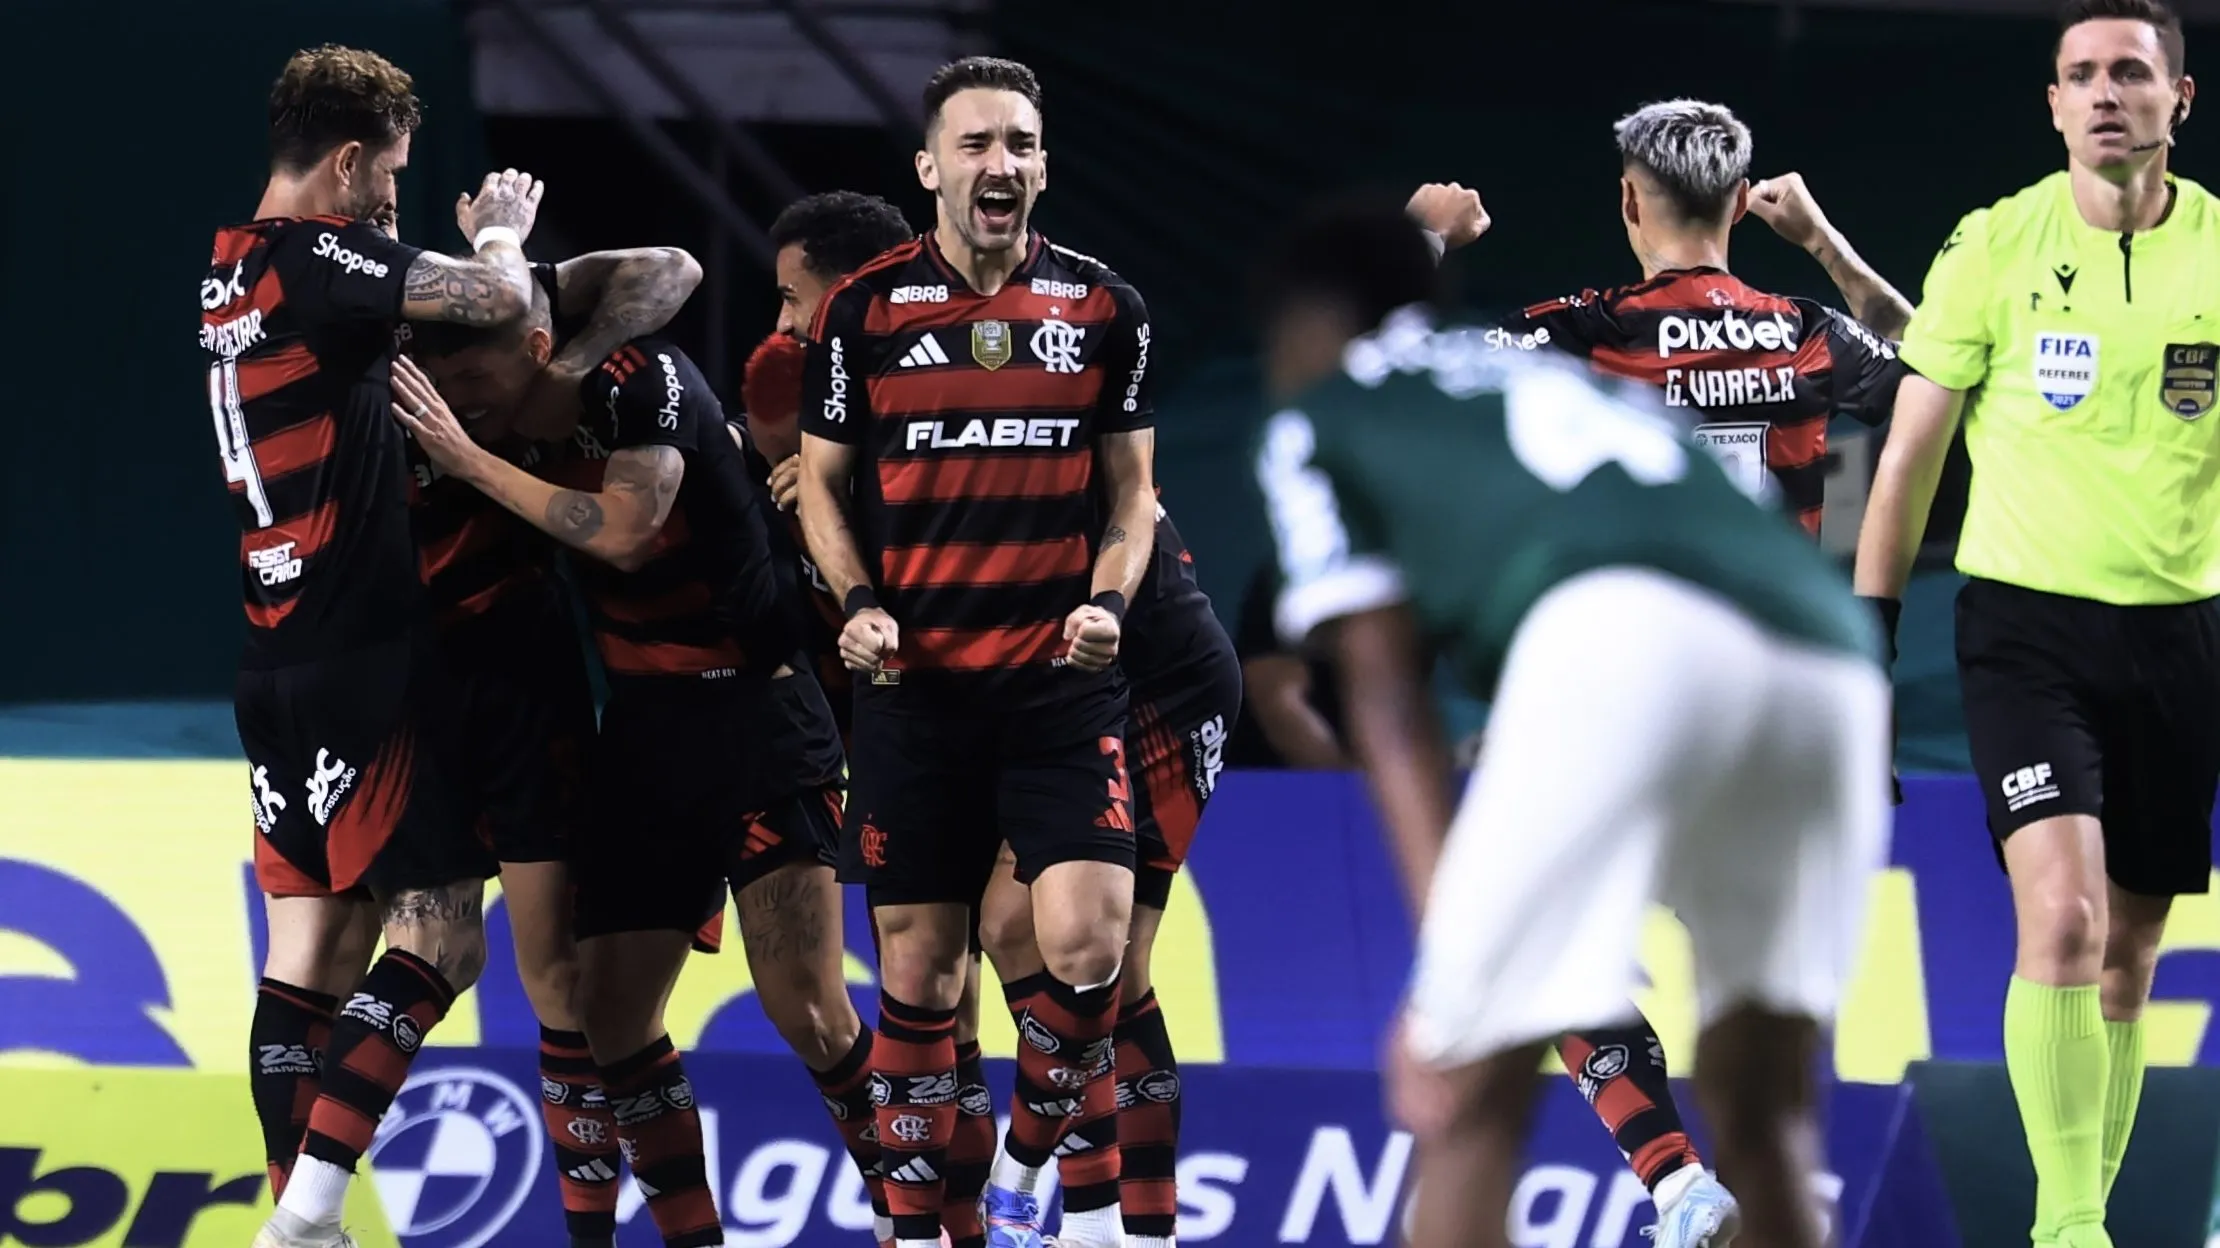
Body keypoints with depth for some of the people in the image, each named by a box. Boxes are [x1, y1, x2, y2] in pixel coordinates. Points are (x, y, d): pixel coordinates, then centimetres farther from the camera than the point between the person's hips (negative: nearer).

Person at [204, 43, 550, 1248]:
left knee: (315, 944, 10)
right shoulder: (316, 255, -14)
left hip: (279, 664, 9)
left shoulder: (235, 266, 13)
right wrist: (499, 230, 4)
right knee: (439, 935, -7)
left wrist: (470, 246, 19)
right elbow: (498, 298, -17)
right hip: (362, 654, -9)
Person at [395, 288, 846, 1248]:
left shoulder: (643, 379, -16)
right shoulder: (535, 412, 5)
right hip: (646, 723, 8)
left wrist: (469, 460, -22)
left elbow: (622, 533, -25)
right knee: (611, 1007, 3)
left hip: (754, 710, -8)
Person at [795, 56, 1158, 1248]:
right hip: (915, 685, 0)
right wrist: (858, 601, -7)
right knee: (918, 969, 3)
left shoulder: (1103, 309, 4)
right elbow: (822, 480, 10)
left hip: (1061, 683, 0)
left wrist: (1107, 600, -7)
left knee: (1089, 943, -15)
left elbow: (1130, 489, 11)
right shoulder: (865, 309, 1)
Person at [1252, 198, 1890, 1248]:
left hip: (1624, 638, -6)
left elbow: (1388, 701, 12)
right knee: (1760, 1115, 17)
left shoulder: (1315, 423, 25)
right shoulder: (1567, 381, 42)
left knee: (1467, 1105, 0)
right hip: (1830, 659, 6)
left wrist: (1446, 964, 3)